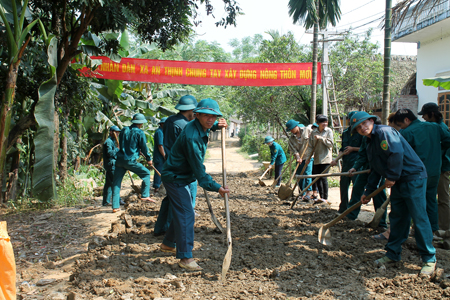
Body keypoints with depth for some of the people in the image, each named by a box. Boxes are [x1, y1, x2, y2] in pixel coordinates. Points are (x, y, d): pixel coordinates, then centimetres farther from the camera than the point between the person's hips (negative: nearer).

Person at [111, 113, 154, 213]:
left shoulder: (124, 130, 10)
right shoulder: (139, 132, -5)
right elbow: (144, 147, 0)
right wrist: (148, 159, 16)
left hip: (120, 159, 5)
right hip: (131, 161, -5)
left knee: (116, 183, 10)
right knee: (146, 173, 16)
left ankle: (115, 206, 11)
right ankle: (145, 195, 13)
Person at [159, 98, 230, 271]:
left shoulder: (201, 128, 2)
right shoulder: (191, 137, -29)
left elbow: (209, 126, 31)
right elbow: (198, 168, -29)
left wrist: (219, 125, 8)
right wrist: (215, 187, -29)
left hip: (180, 177, 10)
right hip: (175, 178, -10)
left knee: (182, 212, 20)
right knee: (186, 215, -12)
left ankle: (168, 244, 36)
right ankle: (185, 258, -7)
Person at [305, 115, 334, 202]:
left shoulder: (329, 131, -1)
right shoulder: (314, 132, 6)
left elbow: (330, 144, -7)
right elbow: (310, 146, 9)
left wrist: (321, 138, -16)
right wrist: (308, 157, 6)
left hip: (325, 158, -4)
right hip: (316, 158, 4)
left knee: (323, 177, -8)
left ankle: (325, 198, -2)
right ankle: (321, 196, 16)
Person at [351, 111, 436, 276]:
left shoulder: (385, 132, -14)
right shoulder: (369, 144, 15)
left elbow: (397, 153, -26)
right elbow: (375, 170, 21)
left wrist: (392, 177, -17)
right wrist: (368, 191, 19)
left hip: (413, 177, -9)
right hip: (397, 182, 9)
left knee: (419, 218, -5)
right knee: (397, 218, 13)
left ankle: (429, 259, 4)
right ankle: (393, 254, 22)